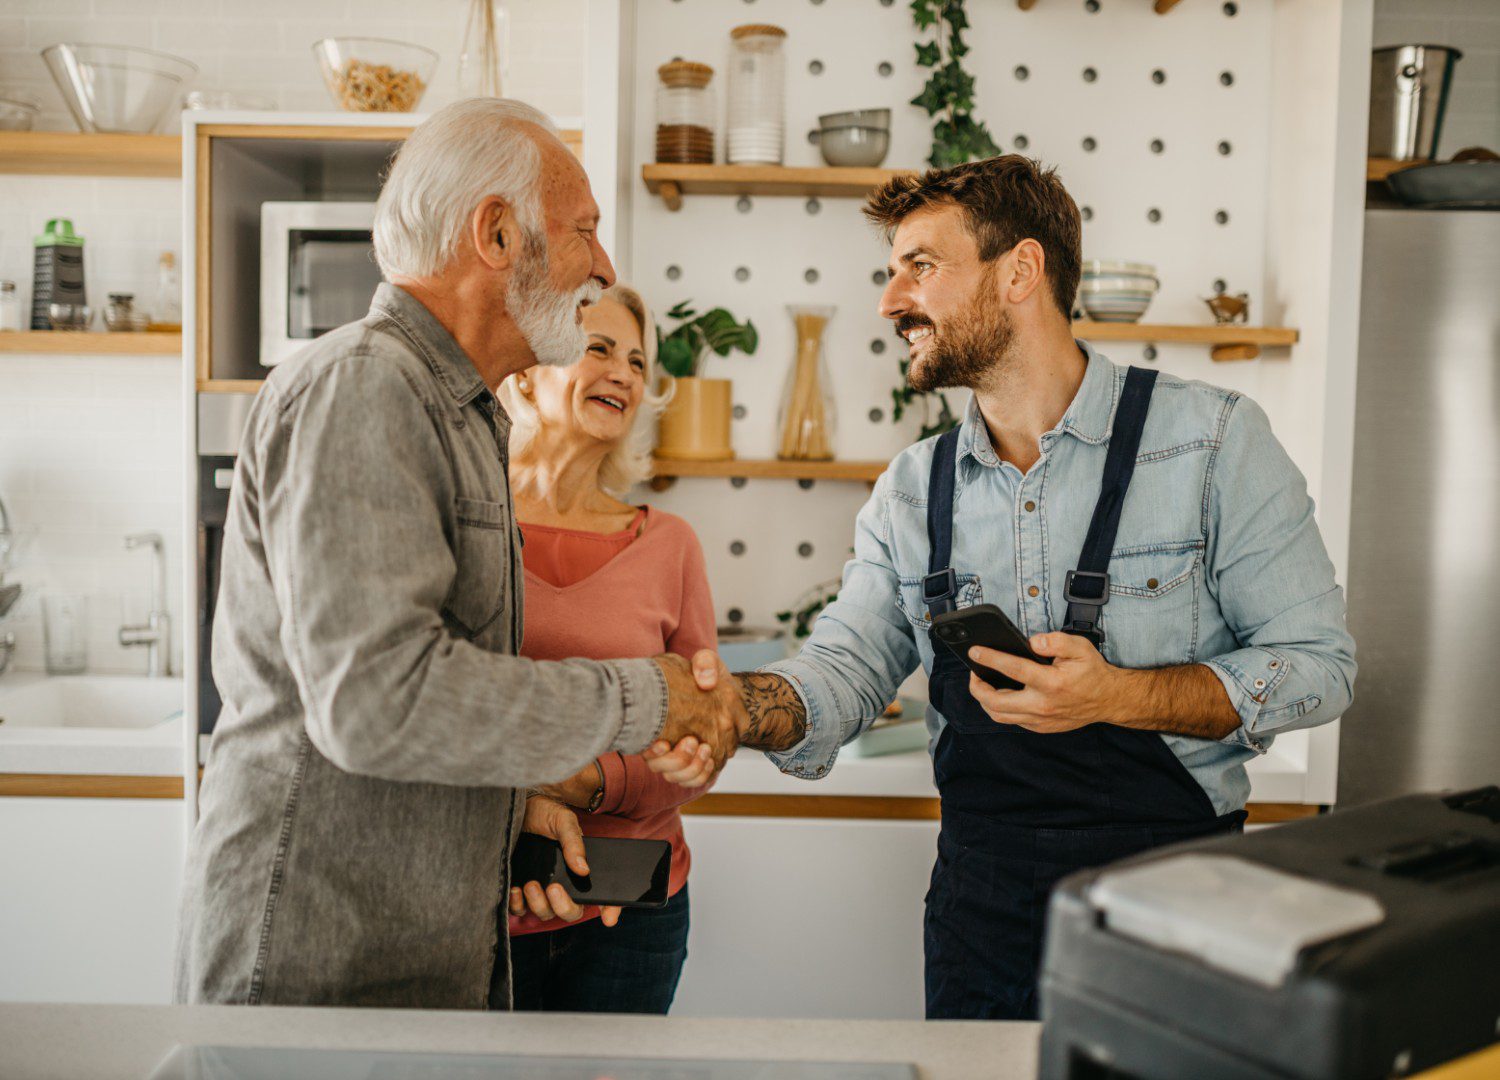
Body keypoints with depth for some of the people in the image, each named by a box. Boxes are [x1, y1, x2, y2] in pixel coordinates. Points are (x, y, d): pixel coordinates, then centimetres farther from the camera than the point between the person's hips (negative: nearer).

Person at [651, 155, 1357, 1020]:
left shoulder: (1212, 439, -8)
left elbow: (1319, 663, -9)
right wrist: (728, 705, -23)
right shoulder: (912, 491, 4)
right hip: (982, 898, 4)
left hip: (1171, 887, -3)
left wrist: (1119, 697, -23)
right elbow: (841, 674, -1)